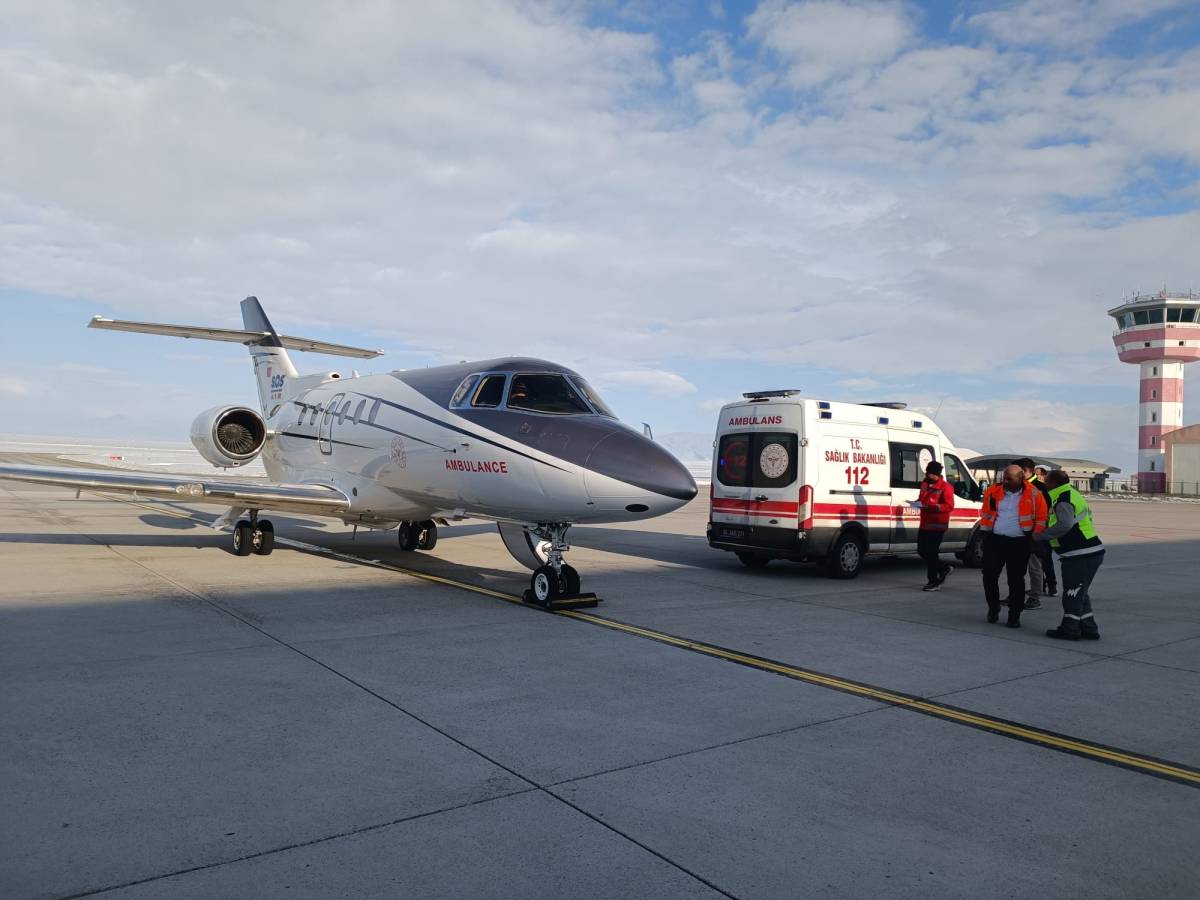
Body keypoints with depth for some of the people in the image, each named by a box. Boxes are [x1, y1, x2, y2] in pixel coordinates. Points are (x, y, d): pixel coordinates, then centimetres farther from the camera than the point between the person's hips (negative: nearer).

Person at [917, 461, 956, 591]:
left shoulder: (945, 487, -12)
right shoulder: (925, 484, 12)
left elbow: (949, 506, -19)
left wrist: (930, 507, -29)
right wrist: (918, 502, 1)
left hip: (937, 525, -8)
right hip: (924, 524, 8)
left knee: (931, 553, -5)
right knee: (921, 551, 12)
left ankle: (934, 583, 5)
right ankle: (944, 568, 31)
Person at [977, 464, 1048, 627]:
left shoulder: (1033, 494, -3)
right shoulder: (994, 491, 2)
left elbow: (1041, 518, 2)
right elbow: (985, 514, 11)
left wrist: (1035, 537, -3)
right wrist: (986, 532, 8)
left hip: (1019, 543, -2)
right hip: (994, 540, 2)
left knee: (1016, 579, 3)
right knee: (989, 575, 2)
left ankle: (1014, 616, 11)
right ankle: (993, 607, 21)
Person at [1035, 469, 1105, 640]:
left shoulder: (1063, 501, -17)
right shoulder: (1073, 495, 17)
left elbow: (1065, 525, -33)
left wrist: (1041, 536, -24)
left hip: (1079, 556, -10)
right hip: (1092, 553, 10)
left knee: (1072, 594, -1)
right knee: (1081, 594, 19)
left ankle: (1069, 629, 6)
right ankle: (1088, 629, 23)